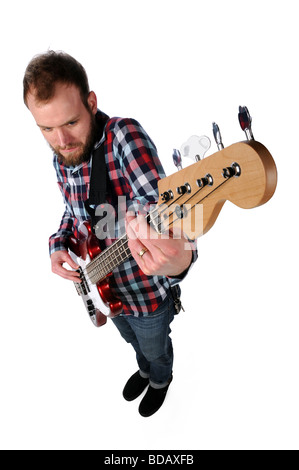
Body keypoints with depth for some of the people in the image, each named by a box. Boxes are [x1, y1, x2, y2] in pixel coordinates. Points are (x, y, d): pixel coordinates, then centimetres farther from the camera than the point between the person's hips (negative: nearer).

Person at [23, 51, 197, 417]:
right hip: (107, 289, 6)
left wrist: (177, 260, -65)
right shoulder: (61, 159, -7)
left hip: (147, 293, -5)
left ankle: (160, 380, 61)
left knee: (156, 349, 26)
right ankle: (145, 370, 67)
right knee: (134, 341, 34)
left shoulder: (124, 135, -30)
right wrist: (59, 245, -9)